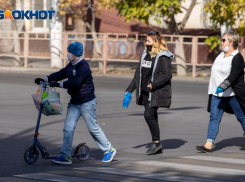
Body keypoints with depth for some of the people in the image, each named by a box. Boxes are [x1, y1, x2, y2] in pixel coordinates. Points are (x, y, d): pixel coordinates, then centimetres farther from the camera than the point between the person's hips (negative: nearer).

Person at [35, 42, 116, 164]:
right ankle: (65, 156, -2)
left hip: (87, 102, -8)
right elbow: (60, 74, 11)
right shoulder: (71, 65, 9)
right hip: (74, 102, 8)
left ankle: (109, 150, 18)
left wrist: (58, 84, -32)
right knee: (68, 128, -2)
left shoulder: (83, 66, -20)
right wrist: (45, 79, 1)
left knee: (93, 128, 1)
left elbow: (75, 82, -30)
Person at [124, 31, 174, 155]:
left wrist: (153, 84, -24)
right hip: (145, 93, 8)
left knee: (149, 115, -15)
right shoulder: (145, 55, 14)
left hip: (156, 93, -8)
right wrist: (129, 90, 15)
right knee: (152, 117, 9)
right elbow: (138, 74, 18)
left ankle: (156, 142, -2)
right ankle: (156, 145, 16)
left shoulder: (163, 57, -10)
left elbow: (167, 75, -17)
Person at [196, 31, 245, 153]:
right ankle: (209, 145, -12)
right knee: (214, 117, -5)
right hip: (217, 93, 7)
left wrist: (222, 87, -34)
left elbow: (233, 77, -23)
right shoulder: (221, 55, 12)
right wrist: (214, 90, 23)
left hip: (233, 94, -7)